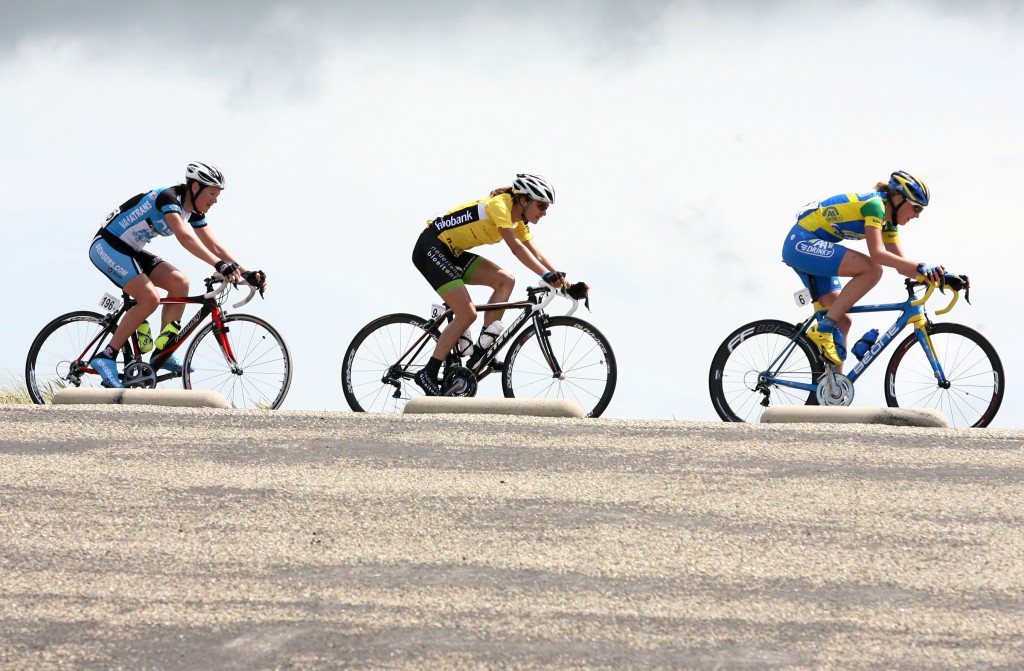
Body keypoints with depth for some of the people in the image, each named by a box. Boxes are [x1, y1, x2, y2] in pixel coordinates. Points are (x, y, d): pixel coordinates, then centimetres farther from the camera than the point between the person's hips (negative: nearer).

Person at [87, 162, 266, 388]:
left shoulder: (193, 213, 5)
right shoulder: (169, 198, -24)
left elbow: (215, 246, 6)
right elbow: (184, 236, -39)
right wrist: (220, 265, -48)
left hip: (131, 251, 9)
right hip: (107, 246, -9)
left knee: (180, 283, -6)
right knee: (150, 298, -23)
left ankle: (163, 352, -3)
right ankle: (106, 356, -17)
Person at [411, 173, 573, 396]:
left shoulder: (518, 222, 8)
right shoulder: (500, 205, -19)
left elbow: (536, 254, 4)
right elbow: (515, 247, -29)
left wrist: (562, 280, -9)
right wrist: (547, 275, -36)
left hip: (452, 253, 9)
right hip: (431, 247, -9)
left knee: (505, 281, -5)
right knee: (467, 313, -18)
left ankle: (483, 346, -6)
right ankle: (428, 374, -13)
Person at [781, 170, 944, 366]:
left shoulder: (888, 222, 13)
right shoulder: (875, 205, -16)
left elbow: (902, 266, 12)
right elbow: (877, 253, -27)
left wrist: (932, 275, -4)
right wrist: (921, 267, -30)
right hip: (803, 243, -10)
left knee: (842, 321, 4)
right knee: (871, 270, -24)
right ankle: (825, 328, -21)